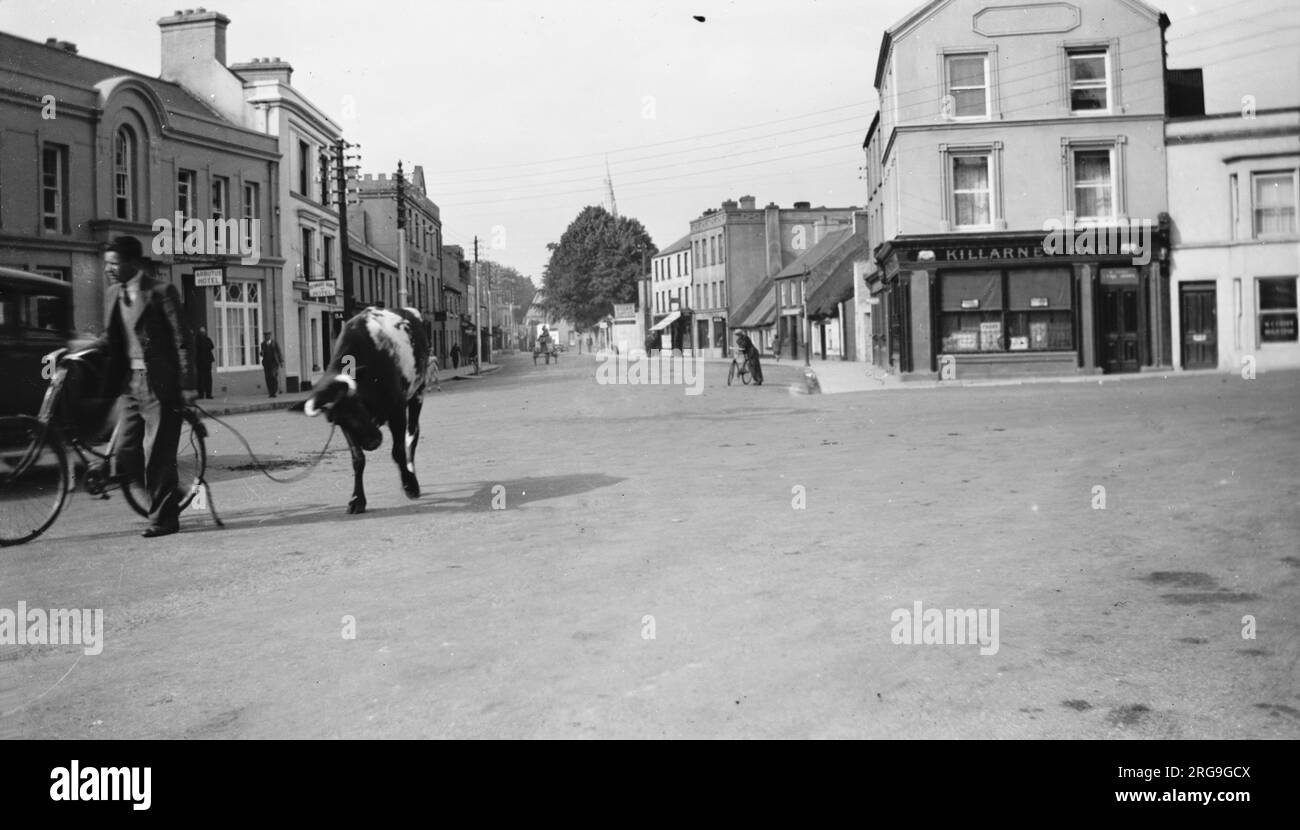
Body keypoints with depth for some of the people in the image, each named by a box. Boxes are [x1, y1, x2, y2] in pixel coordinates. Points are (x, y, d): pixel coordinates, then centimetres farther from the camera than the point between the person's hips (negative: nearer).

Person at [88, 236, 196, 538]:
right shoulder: (112, 295, 12)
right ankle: (167, 494, 26)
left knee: (158, 454, -2)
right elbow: (110, 338, 18)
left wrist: (187, 385, -12)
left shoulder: (161, 292, -8)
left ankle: (163, 518, 9)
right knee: (126, 455, 4)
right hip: (130, 383, 7)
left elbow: (182, 340, -8)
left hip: (160, 383, -7)